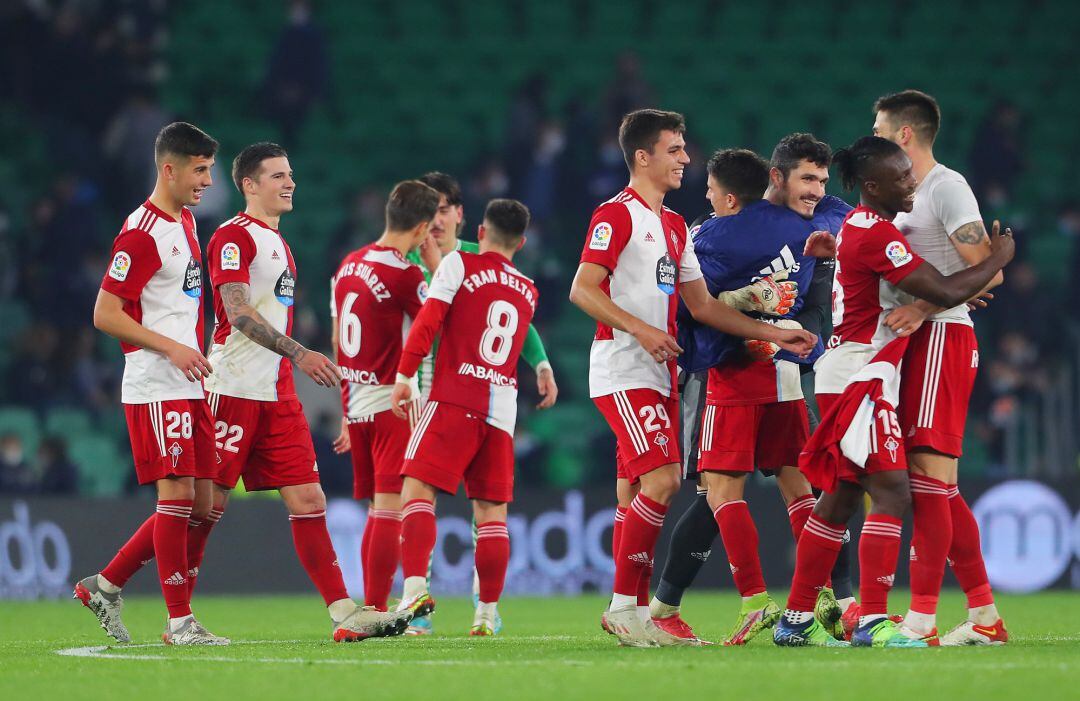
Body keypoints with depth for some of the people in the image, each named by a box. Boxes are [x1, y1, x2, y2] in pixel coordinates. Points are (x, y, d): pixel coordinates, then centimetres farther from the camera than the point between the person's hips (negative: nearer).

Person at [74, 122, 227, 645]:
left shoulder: (186, 222, 15)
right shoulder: (141, 233, -13)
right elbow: (105, 314, -15)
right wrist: (171, 348, -19)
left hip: (190, 387, 9)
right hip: (156, 387, -9)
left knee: (203, 505, 6)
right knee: (177, 495, -10)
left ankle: (106, 586, 16)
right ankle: (179, 621, -5)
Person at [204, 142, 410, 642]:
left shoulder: (277, 242, 20)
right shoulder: (234, 236, -8)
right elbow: (238, 313, -19)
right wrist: (297, 353, -27)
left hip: (277, 394, 8)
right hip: (234, 390, -8)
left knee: (307, 499, 1)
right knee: (209, 501, -5)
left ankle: (344, 613, -3)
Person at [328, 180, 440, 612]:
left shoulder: (349, 266, 11)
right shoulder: (404, 275, -15)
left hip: (356, 404, 8)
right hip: (393, 401, -8)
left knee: (378, 510, 12)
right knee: (391, 508, -8)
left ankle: (369, 612, 11)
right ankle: (376, 611, -13)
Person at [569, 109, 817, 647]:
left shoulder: (674, 226, 19)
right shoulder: (617, 215, -7)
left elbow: (701, 305, 19)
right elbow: (582, 289, -14)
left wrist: (774, 334, 13)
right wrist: (641, 330, -24)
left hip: (658, 376, 9)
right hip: (623, 373, -9)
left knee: (634, 492, 7)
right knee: (662, 479, -18)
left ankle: (633, 614, 7)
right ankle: (624, 605, -14)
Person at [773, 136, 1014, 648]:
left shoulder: (858, 224, 15)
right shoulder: (876, 234, -17)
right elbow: (944, 292, -19)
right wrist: (997, 260, -5)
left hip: (845, 374, 10)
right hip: (860, 378, -10)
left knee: (839, 500, 12)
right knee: (892, 493, -14)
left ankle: (797, 620, 16)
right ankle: (872, 622, -20)